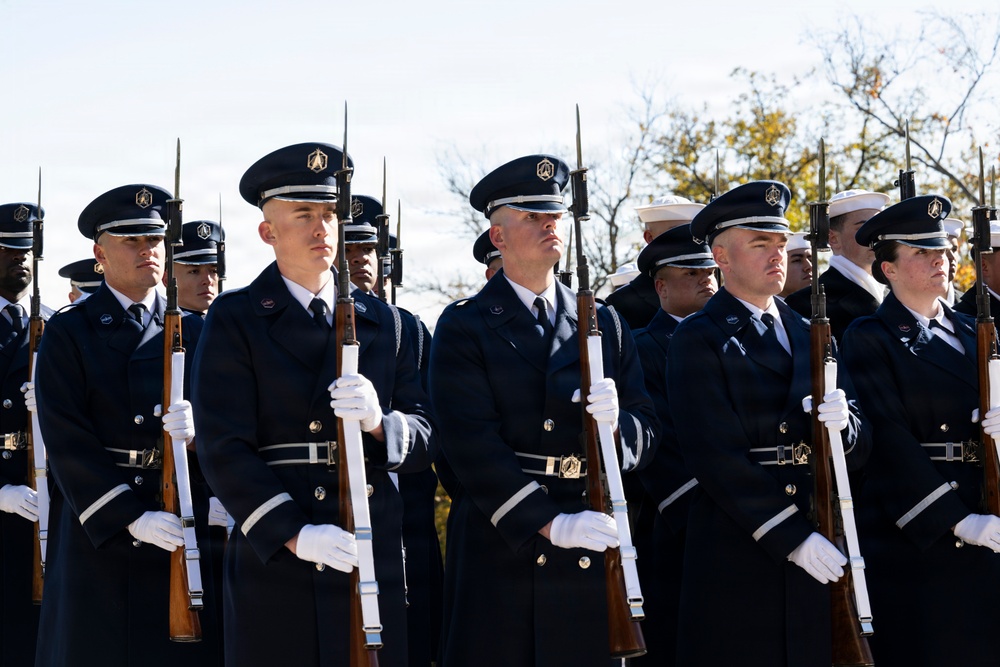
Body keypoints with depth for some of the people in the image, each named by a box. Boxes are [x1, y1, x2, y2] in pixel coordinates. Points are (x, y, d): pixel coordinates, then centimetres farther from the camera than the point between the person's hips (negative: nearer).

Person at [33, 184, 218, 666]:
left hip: (180, 521, 3)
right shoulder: (68, 333, 0)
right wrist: (132, 518, -17)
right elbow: (65, 442, -8)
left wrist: (197, 426, -19)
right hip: (96, 525, -3)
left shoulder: (191, 332, 12)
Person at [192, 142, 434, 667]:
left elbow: (424, 441, 9)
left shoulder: (381, 323, 15)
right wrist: (294, 535, -19)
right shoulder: (234, 321, 3)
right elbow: (223, 450, -7)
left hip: (375, 563, 3)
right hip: (276, 566, -3)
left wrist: (379, 423, -14)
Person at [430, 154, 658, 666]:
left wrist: (616, 423, -15)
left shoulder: (604, 325, 15)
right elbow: (473, 446, -10)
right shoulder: (464, 328, 2)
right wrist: (550, 524, -19)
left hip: (594, 553, 3)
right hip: (501, 545, -3)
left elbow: (645, 432, 10)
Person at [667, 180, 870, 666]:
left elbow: (859, 449, 13)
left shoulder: (811, 336, 17)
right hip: (739, 553, -5)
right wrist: (790, 537, -17)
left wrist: (841, 423, -11)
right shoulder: (698, 339, -2)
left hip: (822, 550, 6)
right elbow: (717, 457, -12)